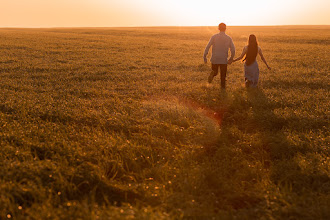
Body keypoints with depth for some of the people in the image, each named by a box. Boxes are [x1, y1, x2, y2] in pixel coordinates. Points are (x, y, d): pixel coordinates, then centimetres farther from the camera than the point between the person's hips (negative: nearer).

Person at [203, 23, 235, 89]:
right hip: (224, 60, 0)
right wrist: (231, 59, 13)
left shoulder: (214, 37, -4)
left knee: (215, 72, 18)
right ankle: (223, 86, 14)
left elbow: (207, 47, -9)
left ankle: (212, 75, -13)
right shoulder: (229, 38, -1)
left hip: (214, 59, 0)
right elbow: (233, 49, -1)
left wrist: (205, 57, -2)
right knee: (223, 75, 16)